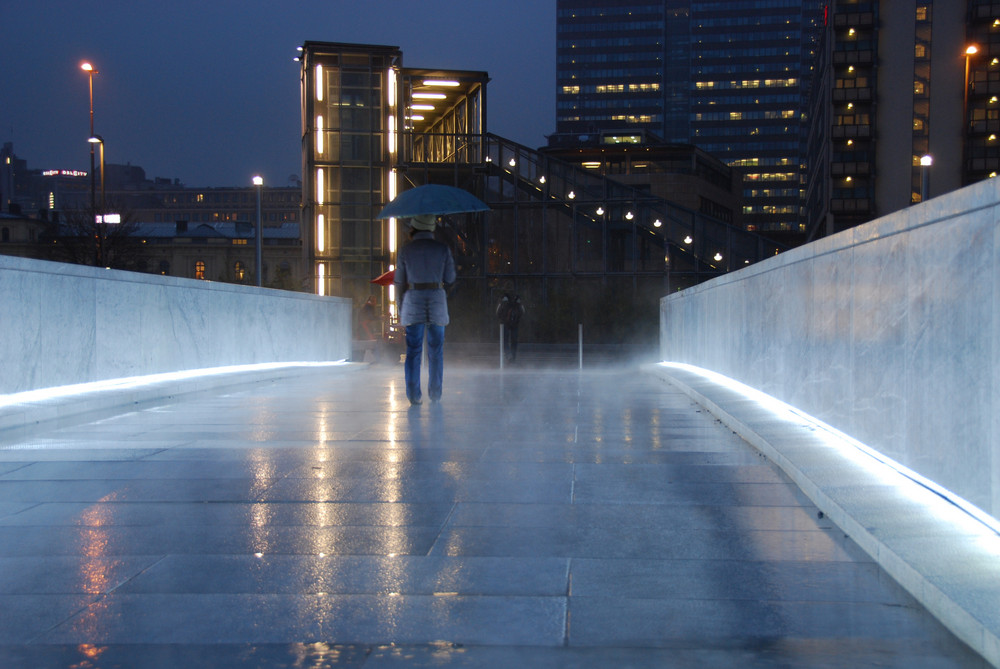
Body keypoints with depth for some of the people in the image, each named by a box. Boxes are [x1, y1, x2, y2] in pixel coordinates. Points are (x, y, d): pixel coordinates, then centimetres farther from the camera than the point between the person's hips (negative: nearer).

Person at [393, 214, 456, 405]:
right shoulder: (443, 249, 1)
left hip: (413, 302, 0)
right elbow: (450, 279, 4)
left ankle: (413, 394, 1)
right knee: (436, 350, 9)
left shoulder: (405, 251, 2)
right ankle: (435, 394, 11)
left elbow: (399, 283, 6)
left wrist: (401, 309, 17)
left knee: (413, 350, 4)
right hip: (437, 300, 0)